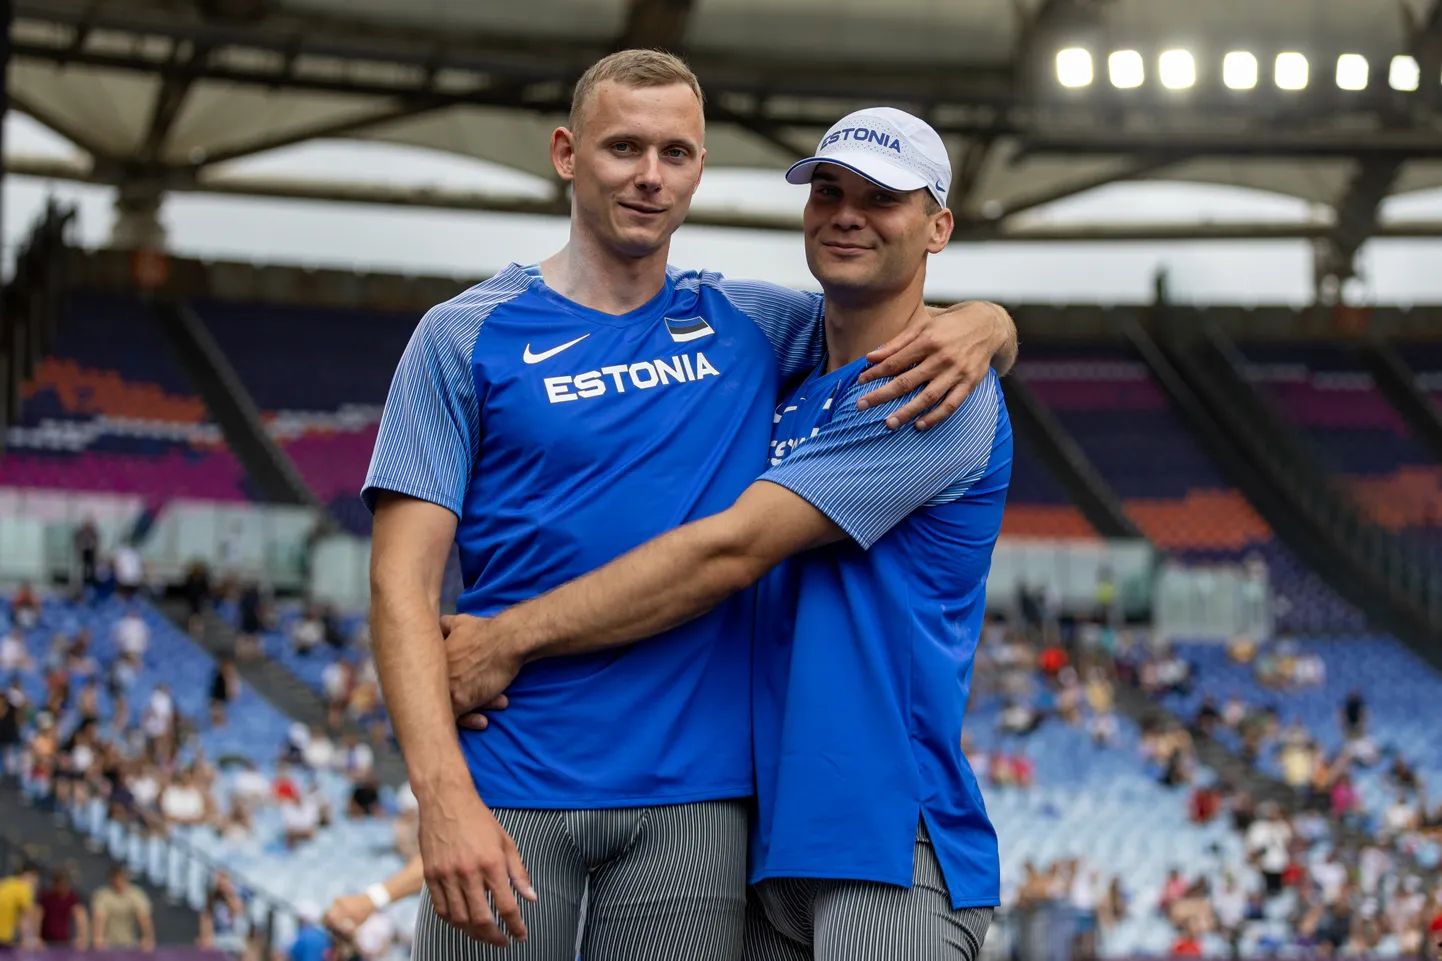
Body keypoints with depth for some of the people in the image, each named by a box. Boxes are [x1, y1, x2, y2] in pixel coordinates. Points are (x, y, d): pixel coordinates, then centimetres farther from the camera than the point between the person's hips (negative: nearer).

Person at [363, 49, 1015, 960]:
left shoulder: (750, 325, 12)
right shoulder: (465, 336, 2)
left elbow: (990, 322, 20)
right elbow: (404, 582, -5)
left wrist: (973, 331, -7)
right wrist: (445, 798, -18)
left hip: (694, 798, 3)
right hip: (508, 795, -2)